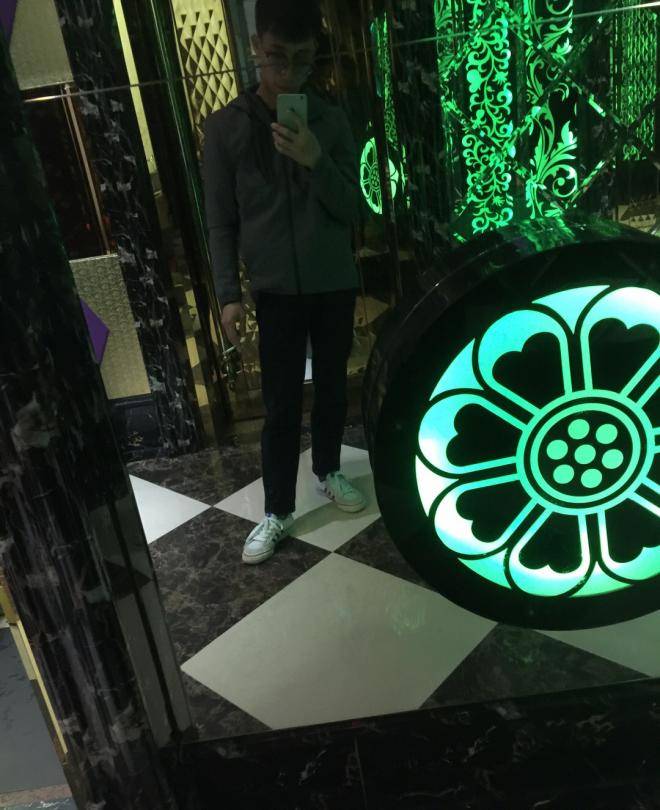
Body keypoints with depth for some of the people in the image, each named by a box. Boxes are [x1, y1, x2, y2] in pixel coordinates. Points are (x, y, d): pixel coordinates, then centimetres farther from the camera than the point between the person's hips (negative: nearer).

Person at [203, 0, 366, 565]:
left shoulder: (331, 122, -1)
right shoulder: (225, 127, -4)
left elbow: (351, 208, -3)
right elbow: (221, 221, -2)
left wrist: (316, 161, -20)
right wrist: (229, 293, -8)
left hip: (334, 285, 2)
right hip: (276, 290, -2)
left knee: (332, 389, 15)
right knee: (281, 405, 2)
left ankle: (329, 472, 37)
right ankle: (278, 511, 16)